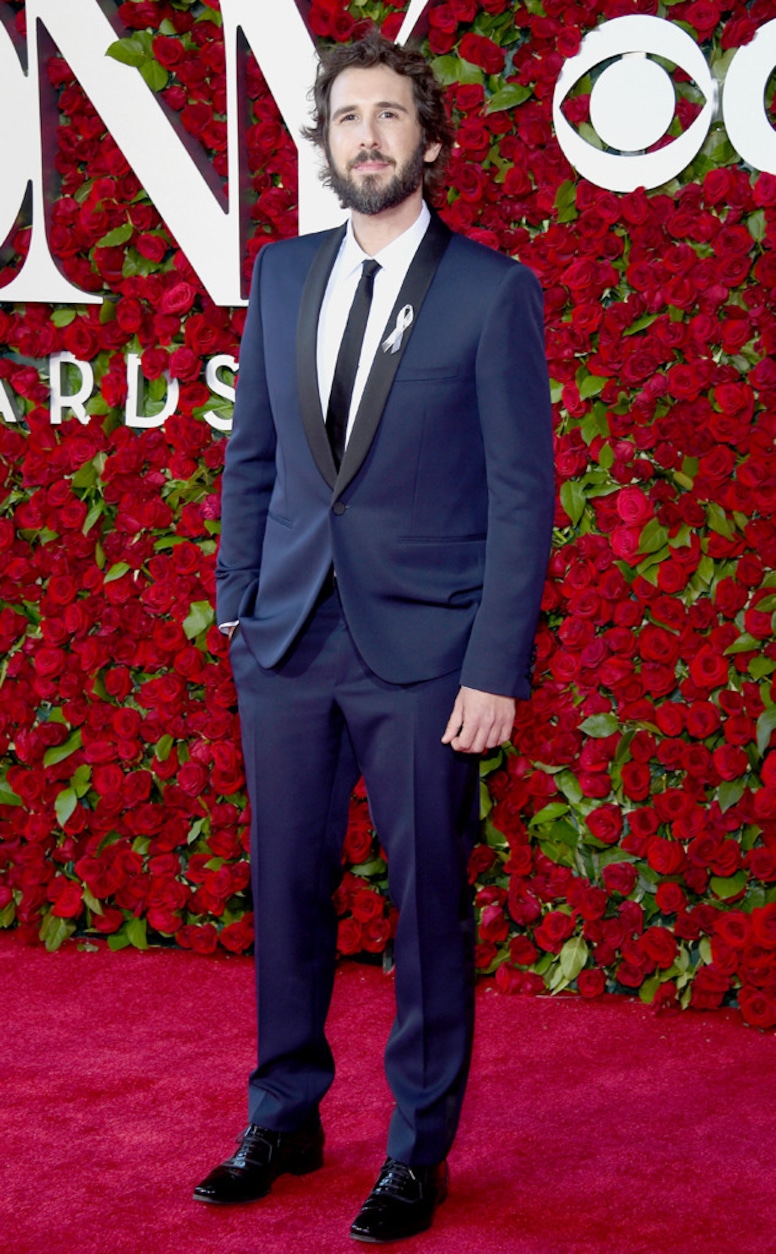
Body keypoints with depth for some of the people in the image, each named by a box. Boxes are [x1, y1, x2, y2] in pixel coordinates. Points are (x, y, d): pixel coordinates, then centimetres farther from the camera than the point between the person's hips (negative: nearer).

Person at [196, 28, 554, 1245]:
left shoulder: (494, 291, -5)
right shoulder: (282, 275, 9)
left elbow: (522, 494, -7)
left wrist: (498, 669, -12)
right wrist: (237, 605, 8)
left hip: (425, 649, -4)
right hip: (290, 641, 4)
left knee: (428, 901, 5)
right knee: (286, 887, 12)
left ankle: (419, 1148, 19)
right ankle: (284, 1119, 28)